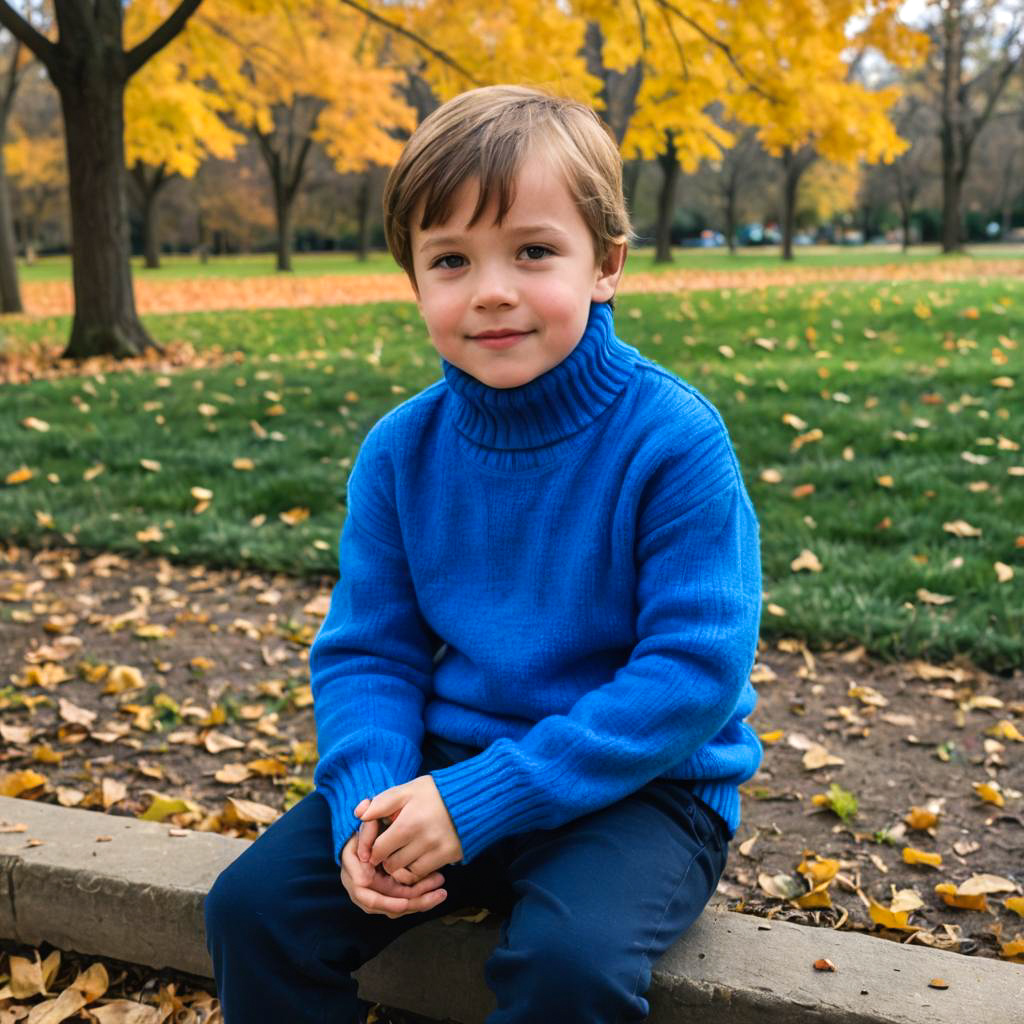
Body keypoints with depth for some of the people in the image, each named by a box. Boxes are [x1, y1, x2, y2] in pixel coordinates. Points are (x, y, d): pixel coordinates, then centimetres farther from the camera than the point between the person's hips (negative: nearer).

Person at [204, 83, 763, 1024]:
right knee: (253, 907, -8)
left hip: (639, 782, -4)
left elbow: (697, 671, -20)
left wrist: (481, 800, -24)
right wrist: (370, 804, -17)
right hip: (448, 762, 5)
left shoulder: (673, 441, -18)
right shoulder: (400, 452, -3)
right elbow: (366, 650, 4)